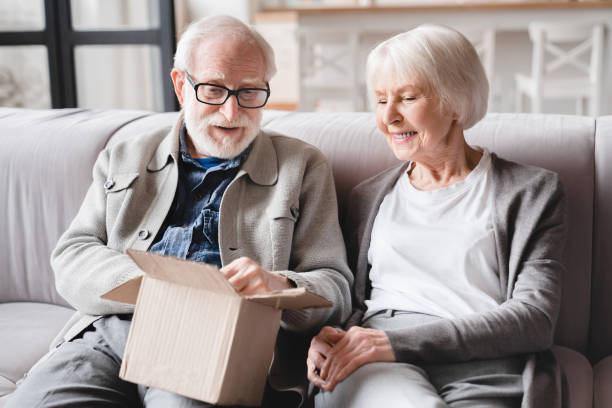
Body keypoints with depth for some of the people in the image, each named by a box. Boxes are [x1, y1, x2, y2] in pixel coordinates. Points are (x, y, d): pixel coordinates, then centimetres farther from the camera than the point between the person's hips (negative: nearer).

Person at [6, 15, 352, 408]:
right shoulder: (123, 160, 20)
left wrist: (279, 286, -18)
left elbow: (336, 286, 7)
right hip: (109, 332, 3)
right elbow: (71, 257, 10)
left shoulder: (303, 168, 13)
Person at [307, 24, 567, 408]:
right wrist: (329, 339, -1)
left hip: (482, 377, -2)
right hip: (380, 373, 2)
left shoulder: (533, 191, 9)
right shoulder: (370, 195, 22)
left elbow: (535, 318, -3)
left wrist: (394, 341, -13)